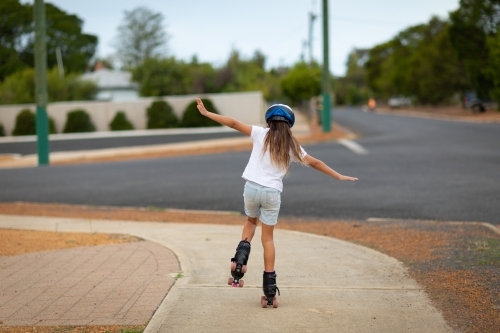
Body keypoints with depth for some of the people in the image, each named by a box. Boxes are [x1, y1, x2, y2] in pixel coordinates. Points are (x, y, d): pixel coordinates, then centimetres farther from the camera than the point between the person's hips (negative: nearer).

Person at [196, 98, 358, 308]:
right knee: (268, 238, 9)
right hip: (272, 192, 0)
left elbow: (234, 123, 1)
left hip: (252, 187, 0)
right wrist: (339, 176, 26)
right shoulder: (292, 146, 10)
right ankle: (270, 292, 6)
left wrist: (206, 113, 7)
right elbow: (315, 163, 16)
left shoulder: (261, 134, 4)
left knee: (251, 221, 29)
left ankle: (240, 260, 4)